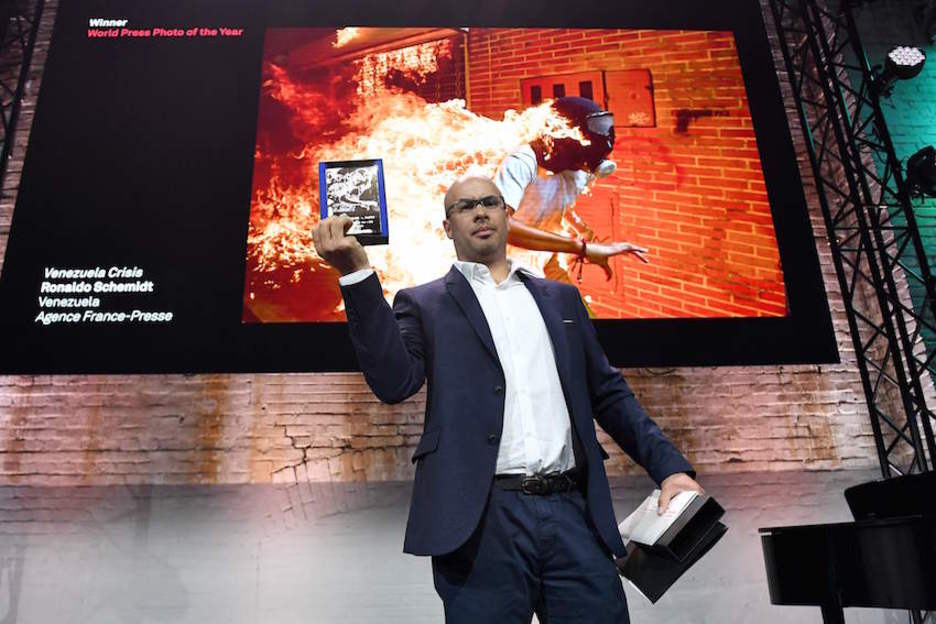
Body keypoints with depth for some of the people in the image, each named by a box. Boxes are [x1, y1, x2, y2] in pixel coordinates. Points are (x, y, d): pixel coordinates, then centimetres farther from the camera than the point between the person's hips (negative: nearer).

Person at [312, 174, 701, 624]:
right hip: (484, 519, -2)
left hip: (574, 513, 3)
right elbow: (394, 382, -8)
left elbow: (608, 393, 18)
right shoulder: (424, 304, 9)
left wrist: (670, 465, 6)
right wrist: (357, 274, -16)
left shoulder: (560, 298, 19)